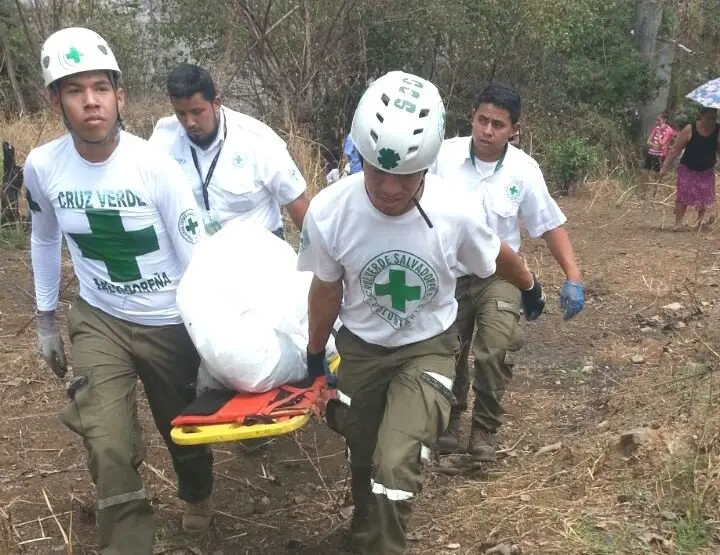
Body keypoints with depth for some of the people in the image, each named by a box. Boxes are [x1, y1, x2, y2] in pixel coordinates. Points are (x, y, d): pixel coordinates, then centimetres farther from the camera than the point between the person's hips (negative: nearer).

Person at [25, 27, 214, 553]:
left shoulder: (155, 166, -22)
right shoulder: (42, 166, -12)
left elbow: (196, 255, -16)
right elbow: (44, 240, 8)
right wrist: (46, 319, 12)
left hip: (171, 323, -1)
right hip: (99, 321, 2)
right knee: (109, 448, -11)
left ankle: (198, 496, 52)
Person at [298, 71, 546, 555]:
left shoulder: (454, 211, -27)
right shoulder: (328, 212, -26)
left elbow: (496, 256, -3)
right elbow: (327, 289, -6)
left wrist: (531, 287, 17)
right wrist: (315, 357, 8)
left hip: (428, 349, -1)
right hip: (361, 348, 2)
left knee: (396, 465, -18)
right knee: (364, 460, 19)